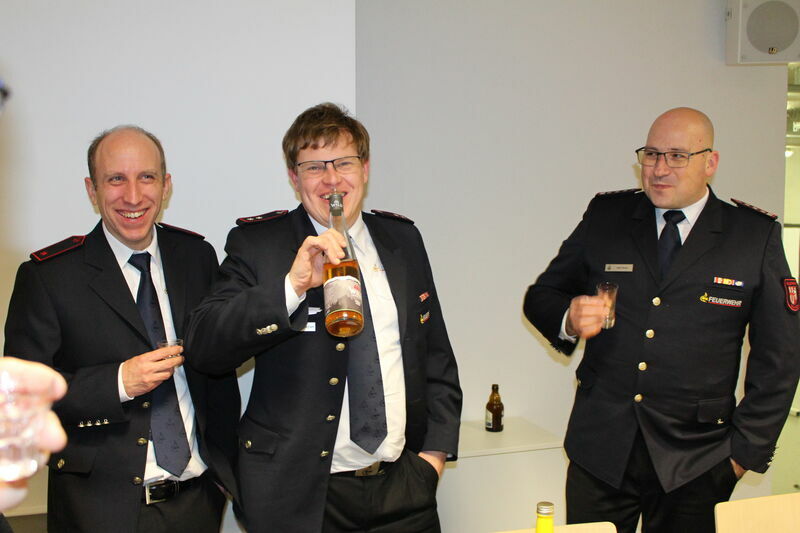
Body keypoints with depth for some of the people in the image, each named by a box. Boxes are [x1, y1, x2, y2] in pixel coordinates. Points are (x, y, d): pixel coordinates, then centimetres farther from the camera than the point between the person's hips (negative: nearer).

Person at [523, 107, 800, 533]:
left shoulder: (756, 237, 0)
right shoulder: (605, 216, 4)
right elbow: (540, 297, 8)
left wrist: (747, 449, 0)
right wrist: (568, 318, -14)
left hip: (695, 464, -1)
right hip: (601, 450, 1)